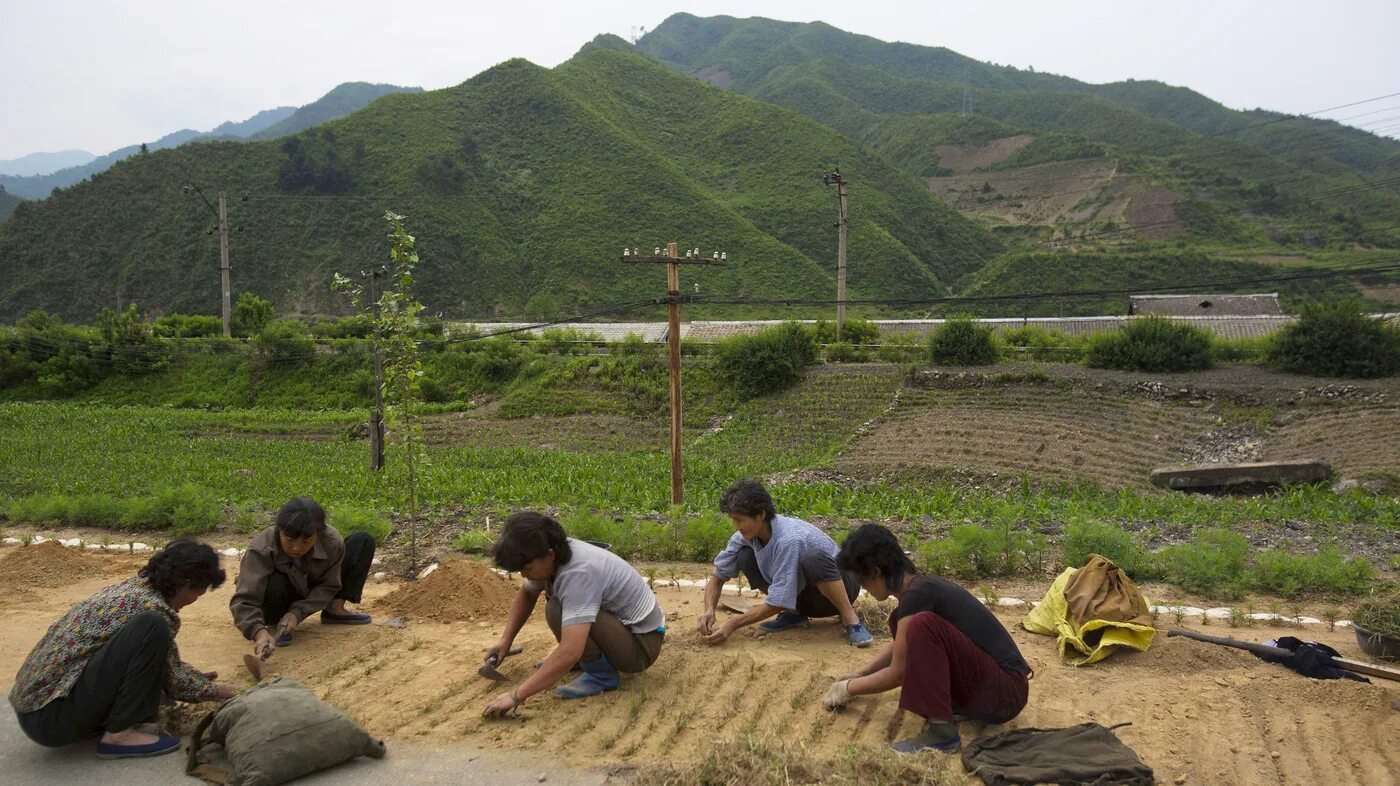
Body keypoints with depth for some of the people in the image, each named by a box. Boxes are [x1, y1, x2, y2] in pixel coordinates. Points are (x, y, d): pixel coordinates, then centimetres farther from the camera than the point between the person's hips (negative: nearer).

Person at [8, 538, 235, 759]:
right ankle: (118, 734, -13)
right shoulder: (151, 607, -16)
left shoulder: (135, 588, 10)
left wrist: (197, 676, 31)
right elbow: (172, 680, -4)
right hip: (50, 718, -10)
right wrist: (213, 690, 12)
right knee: (152, 628, -22)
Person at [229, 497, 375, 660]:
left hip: (310, 597, 3)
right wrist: (259, 632, -59)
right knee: (274, 584, -42)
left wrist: (297, 613, -32)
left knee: (363, 541, -12)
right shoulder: (260, 550, -36)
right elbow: (244, 600, -40)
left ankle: (335, 610, -1)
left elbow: (328, 586, -17)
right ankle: (274, 624, -7)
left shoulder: (332, 542, -29)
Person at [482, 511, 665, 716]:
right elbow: (526, 594, 15)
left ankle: (601, 674, -9)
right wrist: (505, 640, 3)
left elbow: (570, 652, -39)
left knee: (558, 611, -27)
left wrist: (516, 696, -37)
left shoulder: (578, 573, -32)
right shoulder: (549, 556, -7)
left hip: (641, 642, -9)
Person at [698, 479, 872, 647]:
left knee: (813, 559, -40)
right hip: (802, 594, 7)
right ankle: (794, 614, 0)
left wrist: (732, 624, -28)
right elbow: (717, 578, -2)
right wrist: (709, 611, -22)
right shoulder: (746, 536, -12)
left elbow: (777, 603, -29)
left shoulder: (788, 540, -33)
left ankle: (852, 620, -21)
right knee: (745, 557, -14)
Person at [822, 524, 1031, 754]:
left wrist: (847, 689, 3)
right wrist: (858, 674, 27)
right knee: (904, 624, 11)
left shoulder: (918, 594, -18)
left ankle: (941, 732, -22)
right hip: (984, 684, 10)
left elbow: (897, 673, -11)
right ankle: (959, 704, 6)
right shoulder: (922, 585, 10)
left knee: (922, 625, -27)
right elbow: (903, 644, 29)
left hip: (1005, 692, -10)